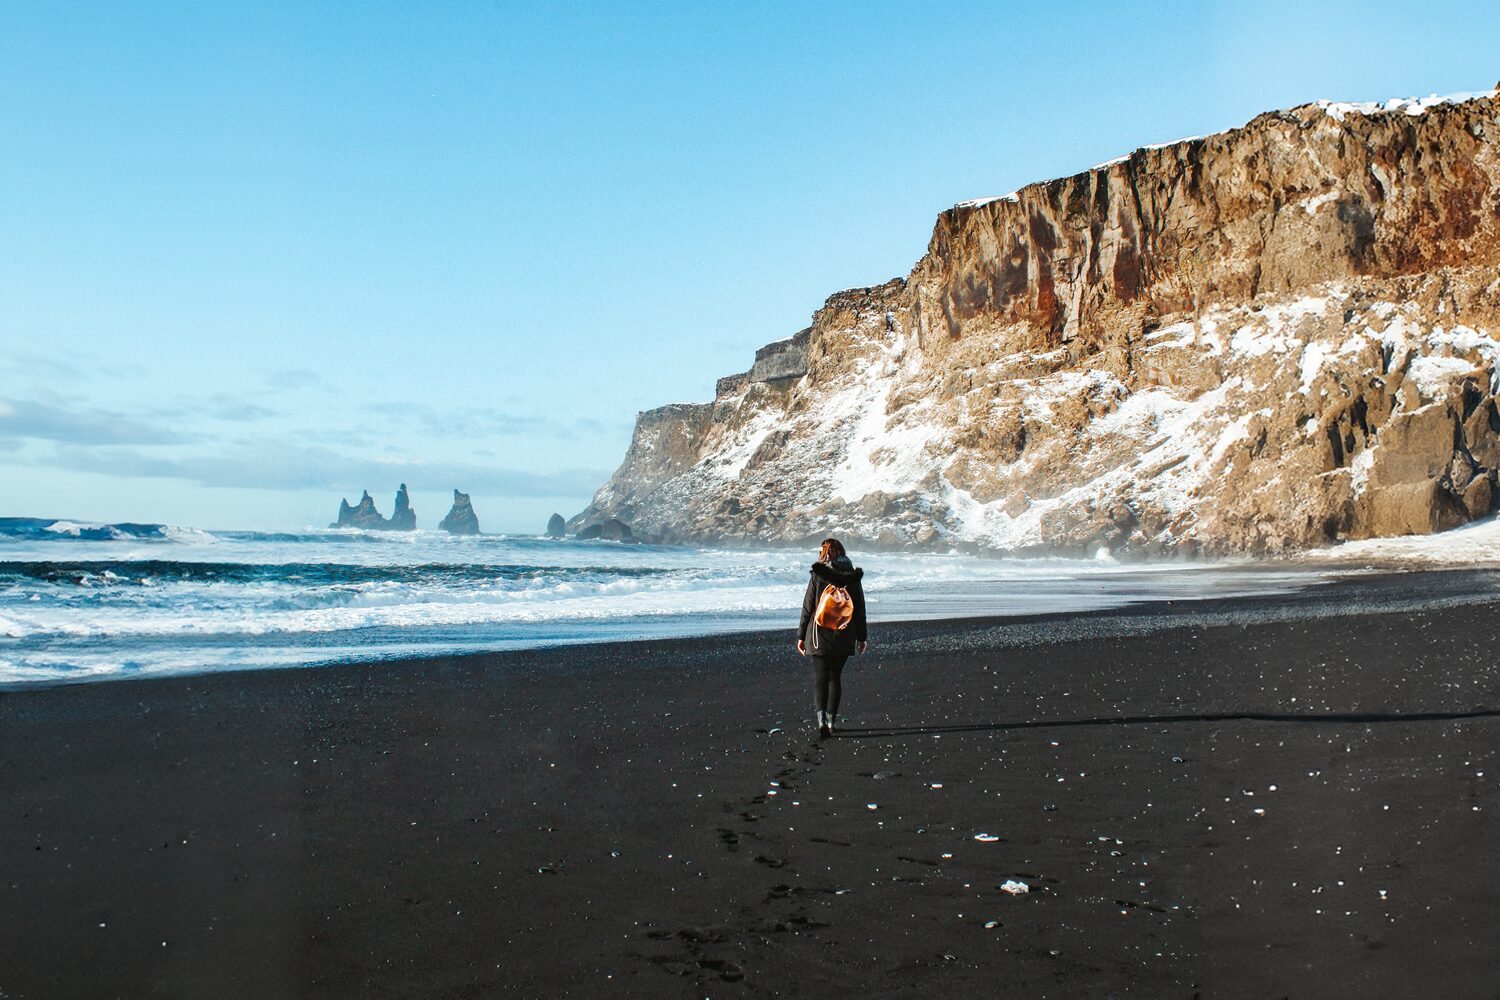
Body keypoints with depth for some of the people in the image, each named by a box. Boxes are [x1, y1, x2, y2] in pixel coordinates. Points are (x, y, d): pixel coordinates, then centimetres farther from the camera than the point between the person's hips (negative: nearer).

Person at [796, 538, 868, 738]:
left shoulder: (817, 575, -8)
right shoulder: (853, 577, 1)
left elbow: (807, 607, -5)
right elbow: (860, 609, 5)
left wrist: (801, 636, 3)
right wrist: (862, 637, 14)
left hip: (820, 637, -3)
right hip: (844, 638, 3)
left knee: (820, 678, -3)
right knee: (835, 676, 17)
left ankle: (822, 720, -20)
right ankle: (831, 720, 24)